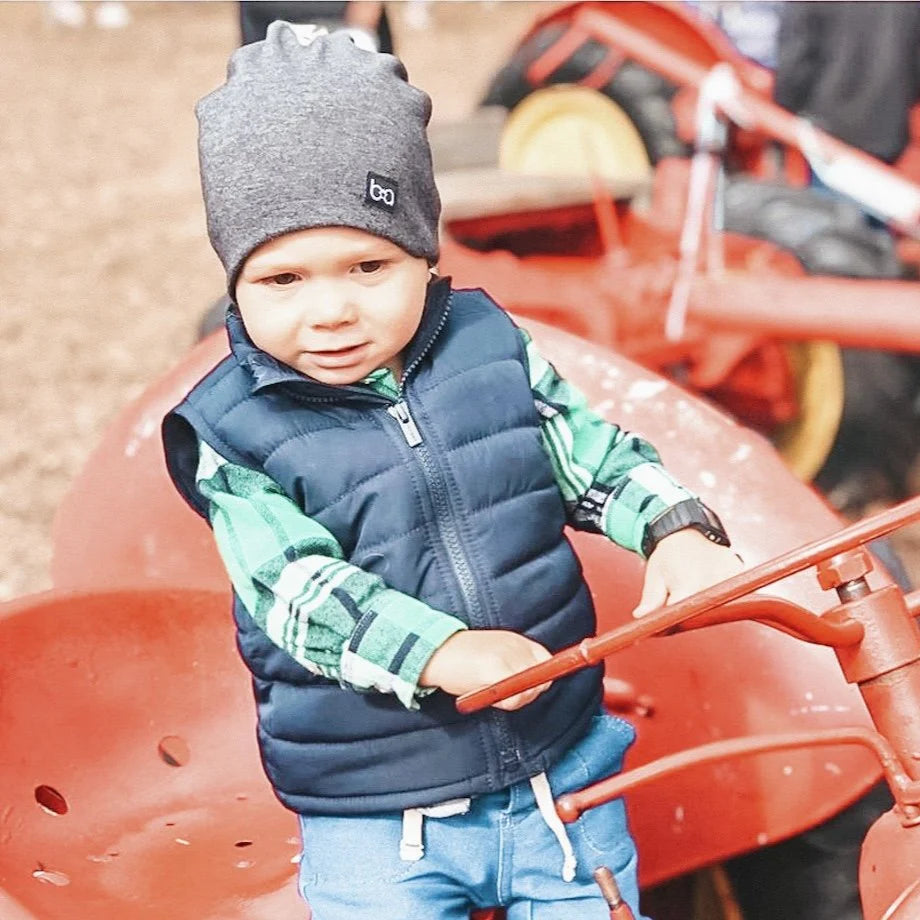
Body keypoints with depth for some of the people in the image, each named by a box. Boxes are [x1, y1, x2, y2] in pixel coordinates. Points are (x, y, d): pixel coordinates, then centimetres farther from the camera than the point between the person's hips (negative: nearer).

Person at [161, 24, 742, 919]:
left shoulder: (491, 345, -2)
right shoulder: (229, 431, -12)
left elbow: (599, 456, 6)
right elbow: (299, 592, -21)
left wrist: (677, 530, -13)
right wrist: (438, 651, -35)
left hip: (561, 770, 3)